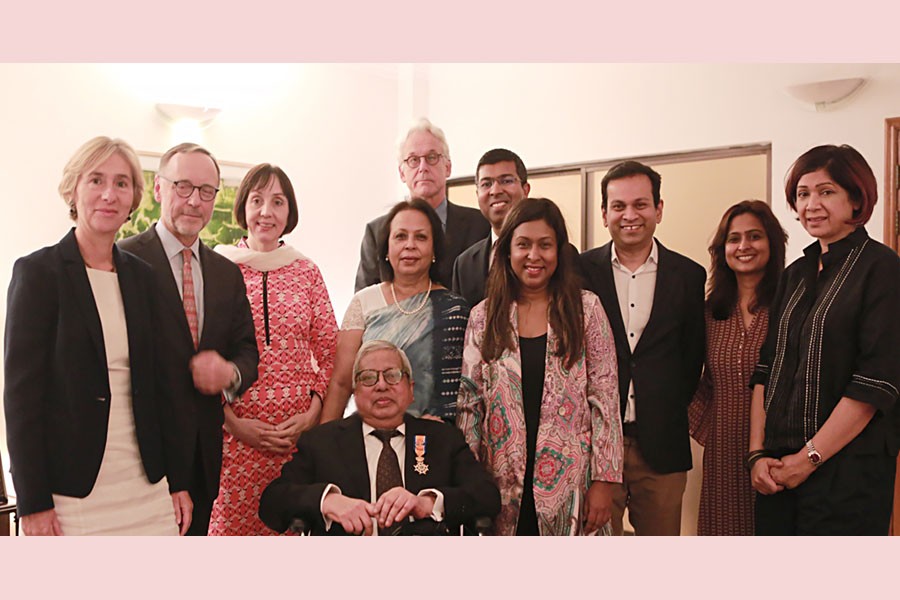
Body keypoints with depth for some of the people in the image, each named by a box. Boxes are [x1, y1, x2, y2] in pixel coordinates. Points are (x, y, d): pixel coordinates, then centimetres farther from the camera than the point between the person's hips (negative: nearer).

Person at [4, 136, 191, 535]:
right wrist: (33, 503, -11)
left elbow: (157, 383, 10)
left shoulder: (140, 275, 9)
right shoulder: (38, 271, -5)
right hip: (72, 491, -4)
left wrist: (177, 480, 8)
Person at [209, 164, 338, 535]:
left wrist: (312, 414, -4)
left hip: (300, 431, 2)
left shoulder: (307, 272, 8)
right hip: (234, 431, -1)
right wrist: (233, 422, -8)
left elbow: (329, 355, 9)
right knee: (231, 525, 0)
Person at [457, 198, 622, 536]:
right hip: (503, 485, 1)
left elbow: (604, 398, -3)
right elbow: (469, 402, 4)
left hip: (570, 481, -1)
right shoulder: (483, 317, 4)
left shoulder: (586, 309, -1)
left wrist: (604, 481, -7)